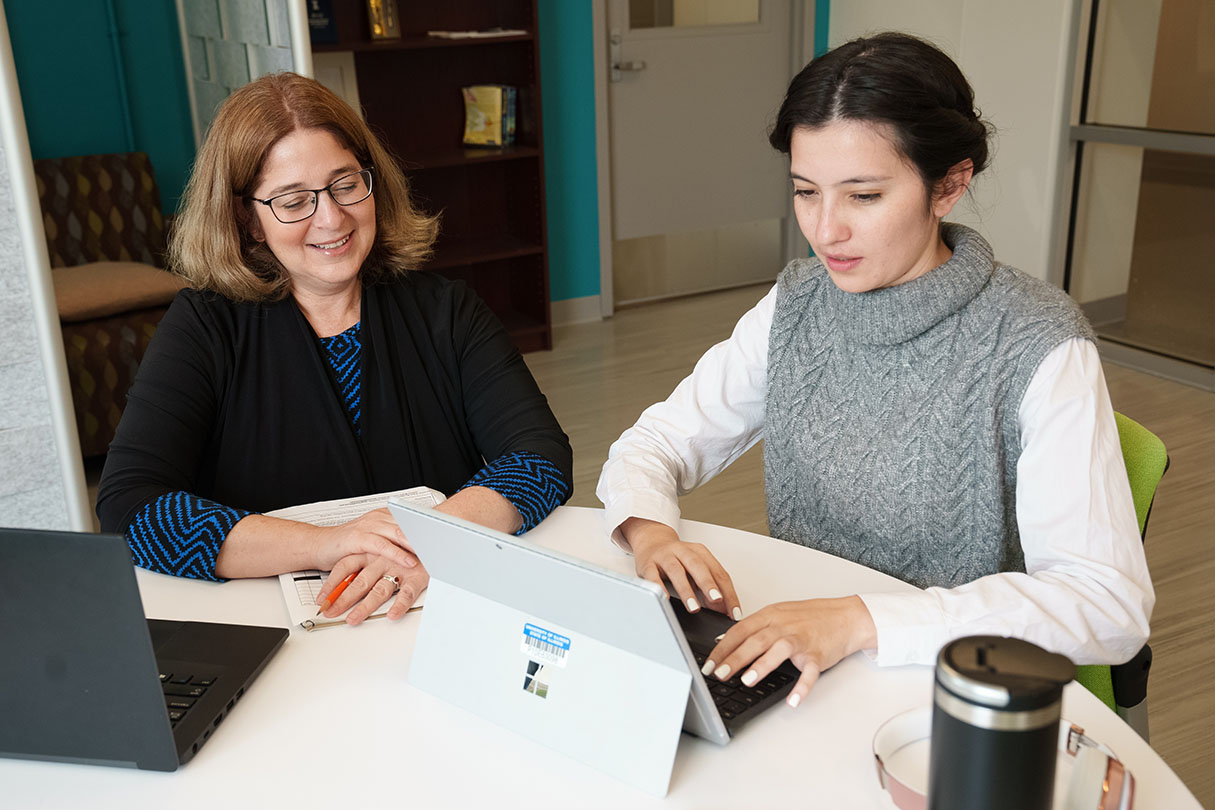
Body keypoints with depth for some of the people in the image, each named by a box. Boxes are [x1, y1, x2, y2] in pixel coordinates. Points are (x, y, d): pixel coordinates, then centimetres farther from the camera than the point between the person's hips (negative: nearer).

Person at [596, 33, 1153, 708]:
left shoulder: (1036, 348, -17)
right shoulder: (797, 305, 0)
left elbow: (1111, 601, -23)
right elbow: (654, 444, 4)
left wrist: (861, 620, -32)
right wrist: (651, 532, -19)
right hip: (794, 677, 5)